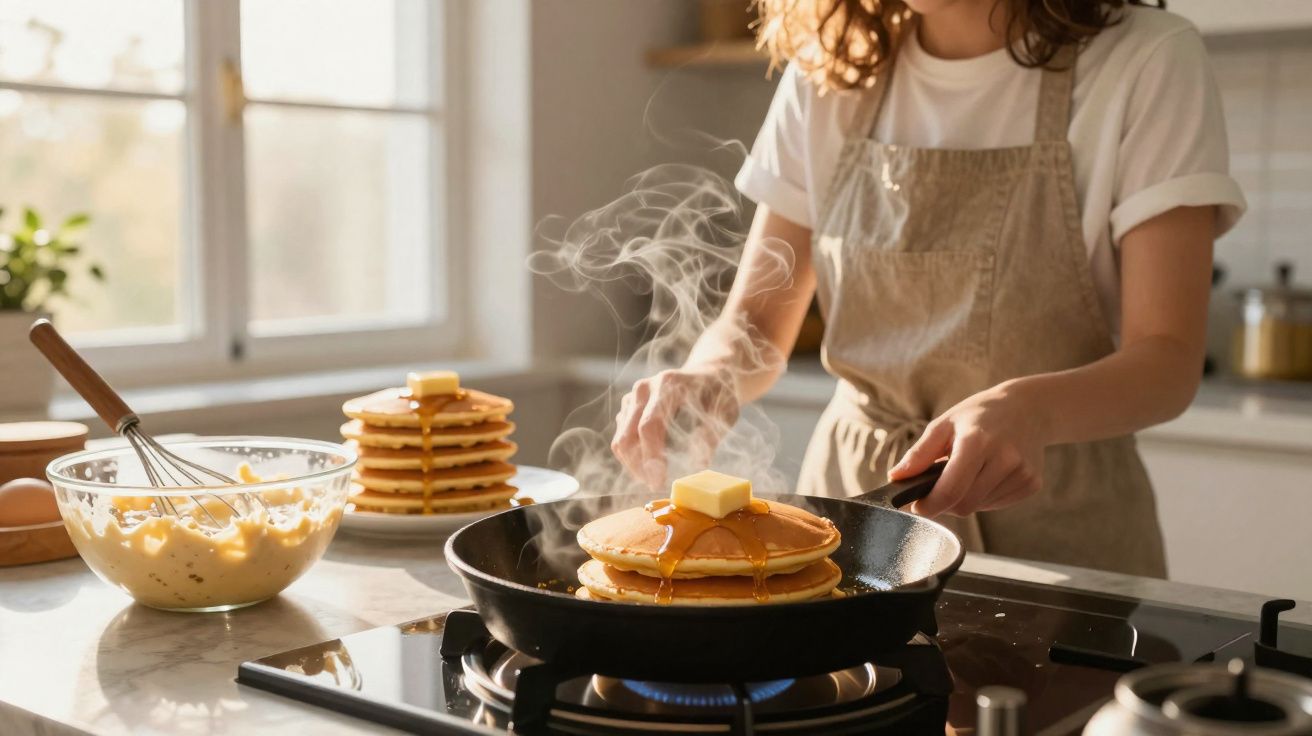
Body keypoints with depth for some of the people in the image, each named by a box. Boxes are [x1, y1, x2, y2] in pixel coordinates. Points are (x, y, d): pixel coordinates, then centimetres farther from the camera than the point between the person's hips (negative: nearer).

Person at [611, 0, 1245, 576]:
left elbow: (1169, 361, -13)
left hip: (1049, 522, -2)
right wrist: (708, 379, -18)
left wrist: (1031, 408, -34)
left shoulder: (1150, 63, -7)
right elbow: (756, 324, 5)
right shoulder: (825, 76, 4)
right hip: (849, 497, 3)